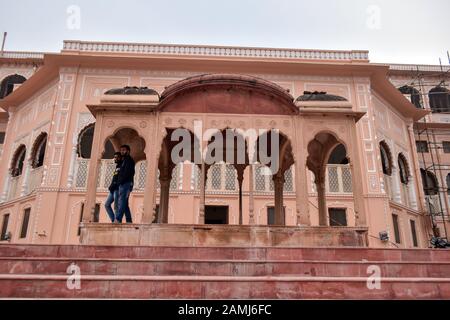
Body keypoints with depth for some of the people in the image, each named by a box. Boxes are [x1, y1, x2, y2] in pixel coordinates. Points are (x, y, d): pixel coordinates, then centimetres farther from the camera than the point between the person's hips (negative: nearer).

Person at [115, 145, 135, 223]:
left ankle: (118, 220, -26)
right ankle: (129, 220, 8)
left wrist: (119, 181, -14)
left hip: (126, 184, -9)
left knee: (122, 202, -18)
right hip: (123, 184, 10)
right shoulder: (124, 161, 26)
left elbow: (127, 173, -14)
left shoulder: (129, 160, -2)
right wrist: (119, 182, 10)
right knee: (124, 204, 7)